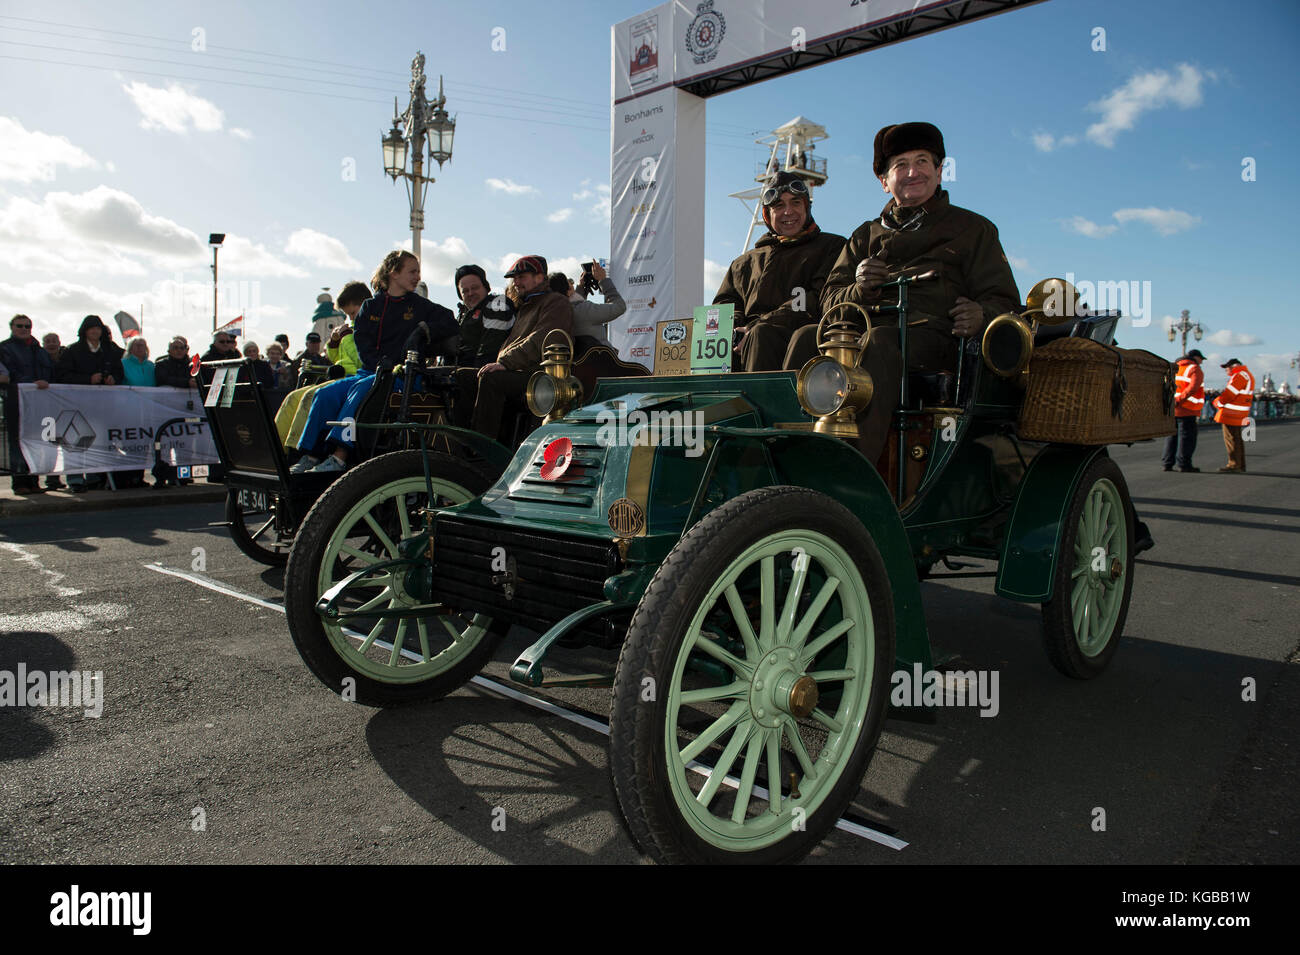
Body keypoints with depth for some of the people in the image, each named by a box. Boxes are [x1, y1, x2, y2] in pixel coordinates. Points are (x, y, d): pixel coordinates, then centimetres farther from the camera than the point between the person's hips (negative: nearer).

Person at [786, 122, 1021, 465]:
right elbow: (830, 301, 18)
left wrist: (981, 315, -12)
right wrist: (860, 289, -7)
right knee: (807, 338, -28)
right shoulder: (866, 235, 29)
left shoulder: (972, 228, 22)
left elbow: (1006, 302, 13)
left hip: (931, 335, -3)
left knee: (878, 343, -38)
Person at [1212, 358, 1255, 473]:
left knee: (1231, 439, -6)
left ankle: (1234, 465, -4)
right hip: (1238, 414, 10)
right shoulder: (1247, 375, 19)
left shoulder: (1240, 376, -15)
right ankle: (1241, 466, 20)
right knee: (1237, 439, 15)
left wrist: (1217, 402, -3)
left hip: (1231, 414, -10)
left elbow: (1229, 393, -17)